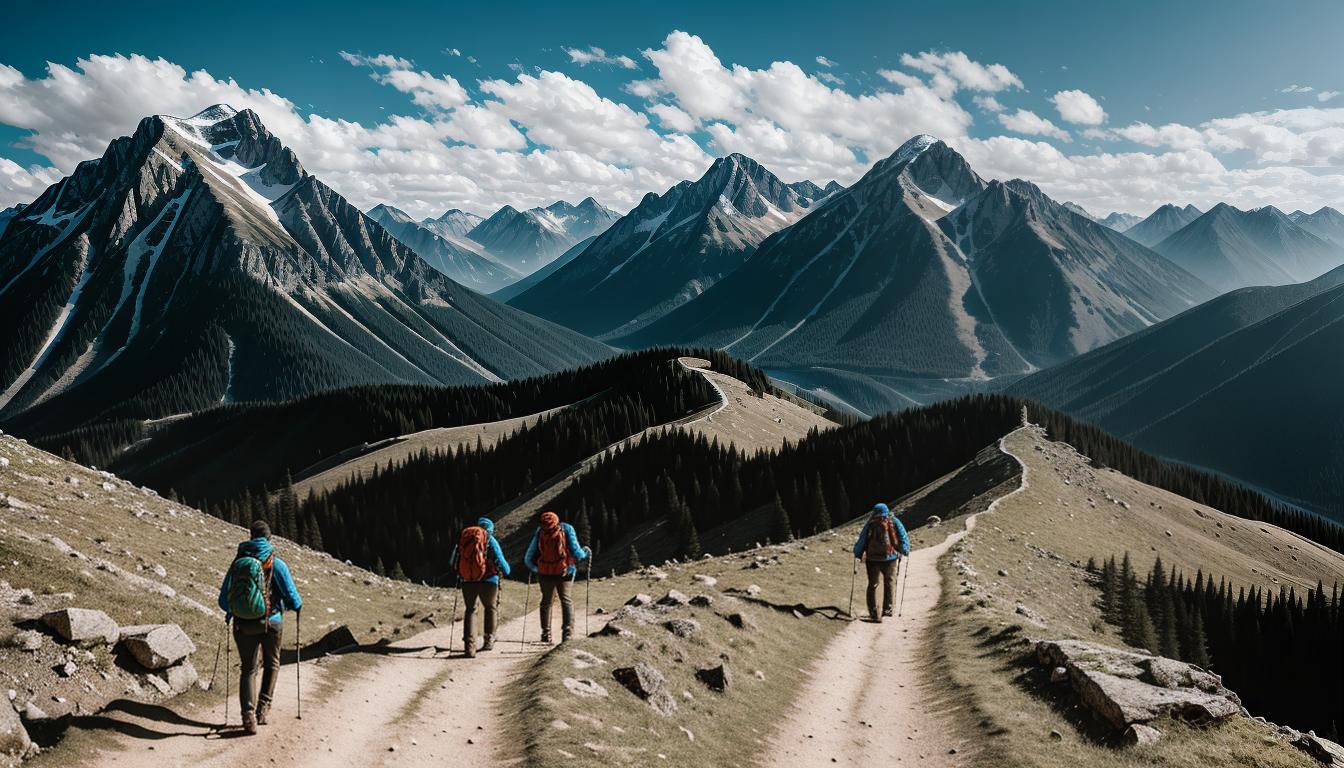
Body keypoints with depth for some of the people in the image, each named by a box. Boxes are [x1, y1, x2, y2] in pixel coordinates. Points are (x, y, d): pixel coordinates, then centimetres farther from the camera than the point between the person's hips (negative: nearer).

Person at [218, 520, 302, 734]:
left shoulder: (237, 563, -1)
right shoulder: (276, 564, -9)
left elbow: (223, 601, 3)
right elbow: (292, 597, -8)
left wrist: (231, 612, 26)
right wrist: (297, 606, 15)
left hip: (243, 626, 2)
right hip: (270, 624, -2)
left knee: (248, 670, 12)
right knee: (271, 665, 21)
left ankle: (248, 714, -3)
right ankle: (263, 706, 8)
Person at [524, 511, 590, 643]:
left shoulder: (539, 532, -3)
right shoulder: (567, 529, -7)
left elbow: (528, 557, 1)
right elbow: (576, 551, -8)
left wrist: (533, 567, 21)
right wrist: (586, 554, 13)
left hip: (545, 574, 2)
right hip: (563, 572, -2)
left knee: (546, 602, 18)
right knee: (566, 601, 6)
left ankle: (546, 634, 20)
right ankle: (567, 633, -8)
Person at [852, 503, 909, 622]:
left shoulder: (870, 524, -1)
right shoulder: (894, 522, 3)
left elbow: (862, 540, -1)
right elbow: (903, 537, 4)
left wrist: (858, 553, 11)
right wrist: (904, 551, 16)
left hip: (873, 559, -1)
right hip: (890, 558, 1)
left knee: (873, 585, 4)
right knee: (889, 583, 19)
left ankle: (874, 613, -4)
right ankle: (887, 609, 23)